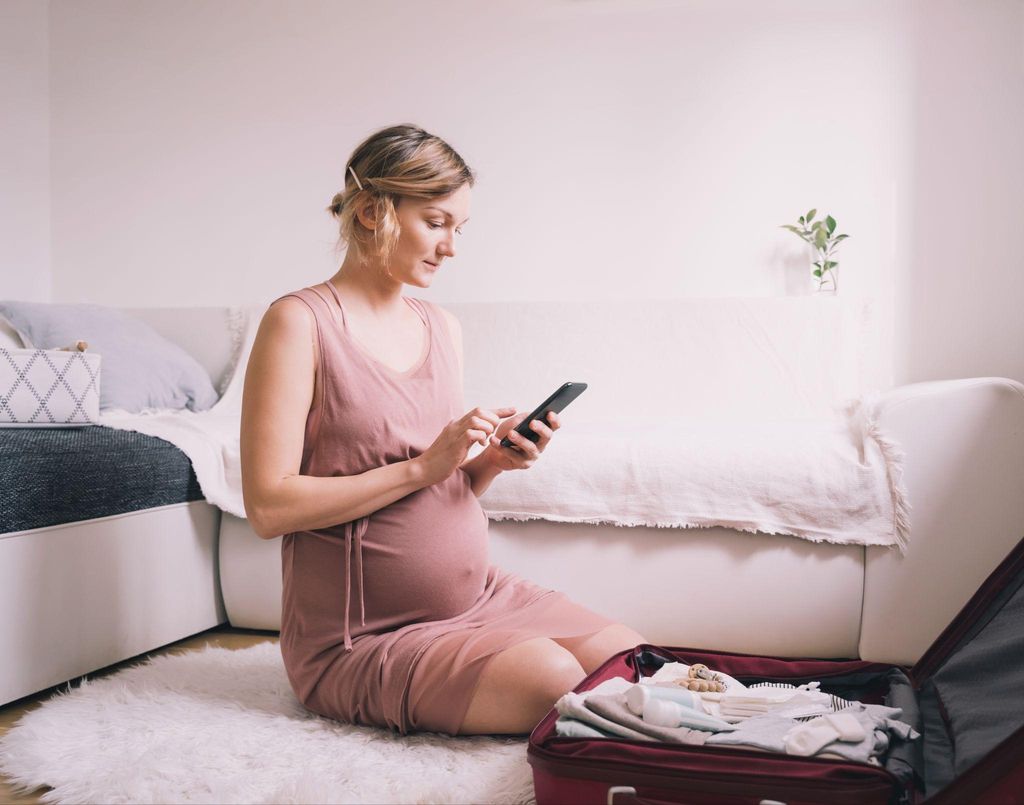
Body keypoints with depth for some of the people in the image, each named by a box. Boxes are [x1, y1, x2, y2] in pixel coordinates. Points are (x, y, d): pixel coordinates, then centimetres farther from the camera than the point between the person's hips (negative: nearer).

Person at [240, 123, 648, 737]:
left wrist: (493, 461, -7)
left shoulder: (443, 328, 11)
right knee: (551, 679, -27)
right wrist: (422, 466, -21)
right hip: (364, 635, -6)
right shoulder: (300, 322, -11)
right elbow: (268, 507, -18)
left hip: (478, 594, 7)